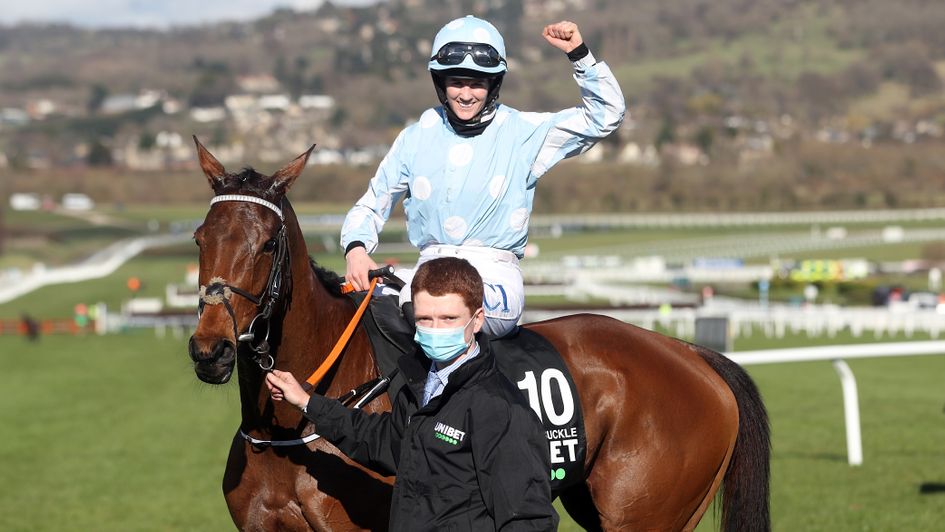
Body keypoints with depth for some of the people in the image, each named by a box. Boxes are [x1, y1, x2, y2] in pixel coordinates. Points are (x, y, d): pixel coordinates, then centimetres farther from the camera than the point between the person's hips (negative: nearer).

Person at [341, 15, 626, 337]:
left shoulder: (523, 132, 5)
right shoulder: (416, 138, 11)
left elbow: (606, 115, 4)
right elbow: (371, 207, 17)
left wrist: (579, 54, -8)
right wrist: (356, 249, -5)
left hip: (495, 274, -3)